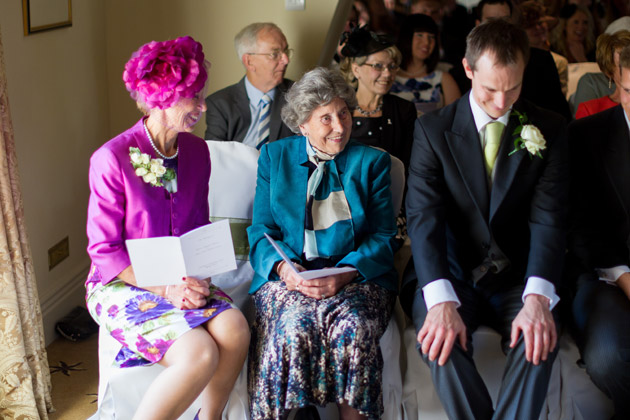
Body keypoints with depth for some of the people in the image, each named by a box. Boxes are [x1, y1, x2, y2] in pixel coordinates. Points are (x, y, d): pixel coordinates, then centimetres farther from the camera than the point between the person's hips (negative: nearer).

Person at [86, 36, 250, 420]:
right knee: (200, 354, -28)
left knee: (235, 329, -23)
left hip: (182, 281, 6)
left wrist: (197, 277, -6)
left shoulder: (197, 151, 3)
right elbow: (104, 249, -11)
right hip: (122, 284, -5)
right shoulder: (112, 159, -15)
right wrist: (164, 289, -19)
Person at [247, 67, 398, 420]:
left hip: (357, 277, 0)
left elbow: (383, 238, 4)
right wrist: (283, 267, -13)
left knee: (353, 328, -33)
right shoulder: (274, 157, 13)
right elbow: (261, 231, 9)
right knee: (295, 327, -33)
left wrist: (344, 273, -15)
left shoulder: (372, 162, 11)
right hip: (289, 277, 0)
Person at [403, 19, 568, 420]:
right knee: (440, 336, -31)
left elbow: (548, 218, -8)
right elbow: (424, 215, -13)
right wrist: (441, 300, -29)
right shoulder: (433, 128, -2)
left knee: (539, 337, -30)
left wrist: (536, 299, -26)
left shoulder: (549, 130, 1)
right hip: (450, 274, -1)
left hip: (516, 280, 1)